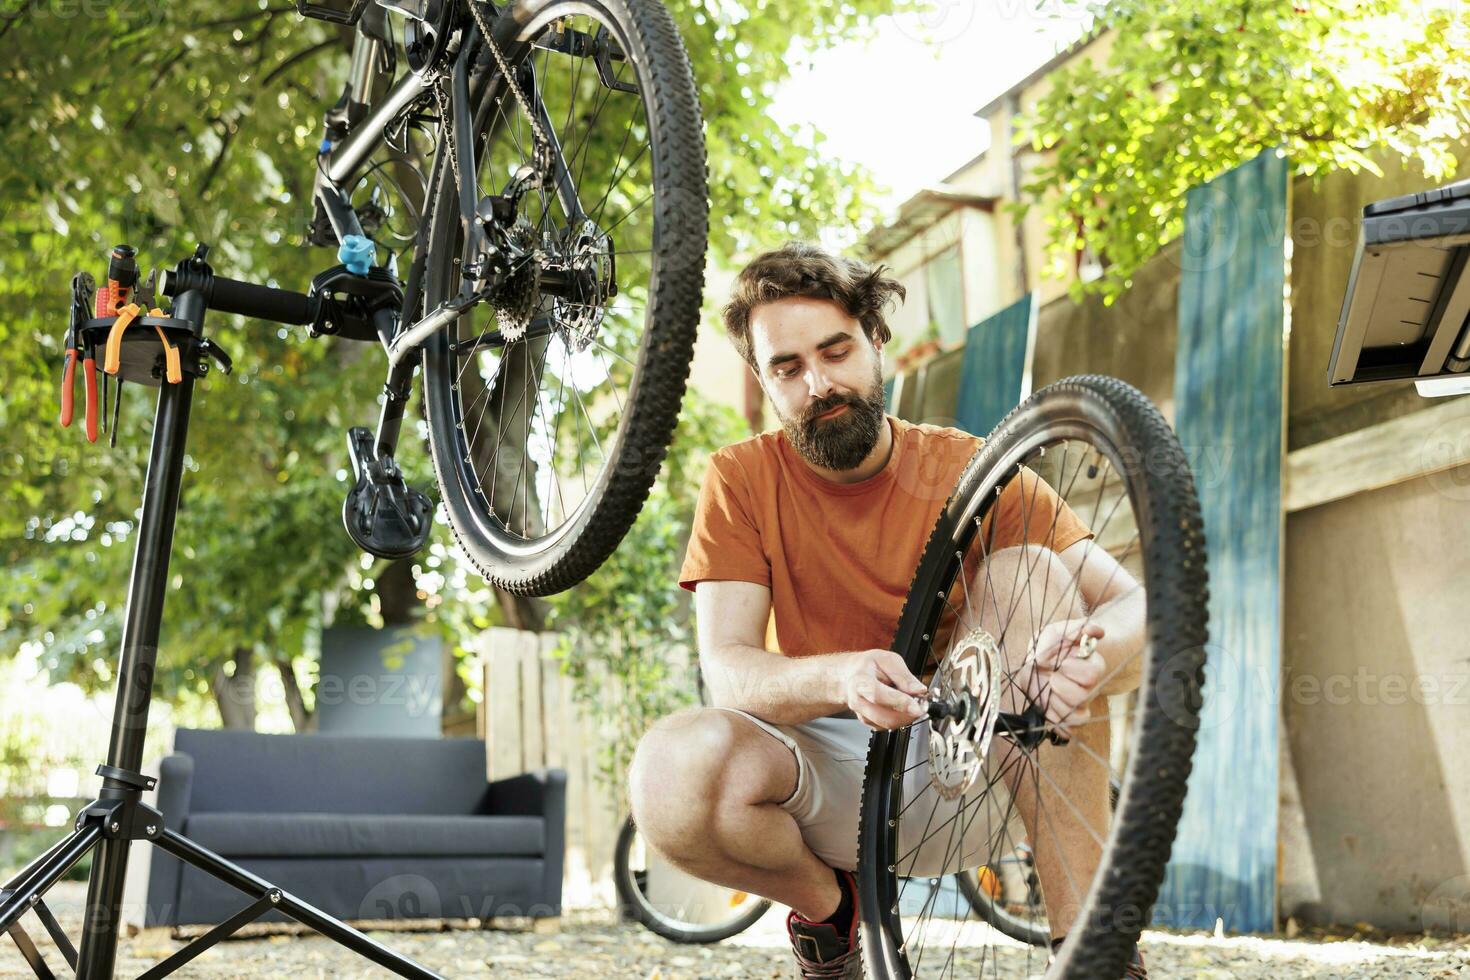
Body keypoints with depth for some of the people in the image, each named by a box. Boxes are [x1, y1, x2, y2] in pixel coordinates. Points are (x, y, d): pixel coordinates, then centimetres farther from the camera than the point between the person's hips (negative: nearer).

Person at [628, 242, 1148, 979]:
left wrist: (1098, 654, -40)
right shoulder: (743, 478, -4)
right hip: (826, 768, 0)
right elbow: (727, 668, -16)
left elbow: (1134, 602, -14)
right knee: (671, 770, -33)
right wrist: (839, 678, -38)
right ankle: (829, 905, 2)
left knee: (1029, 574, -25)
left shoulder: (968, 469, -5)